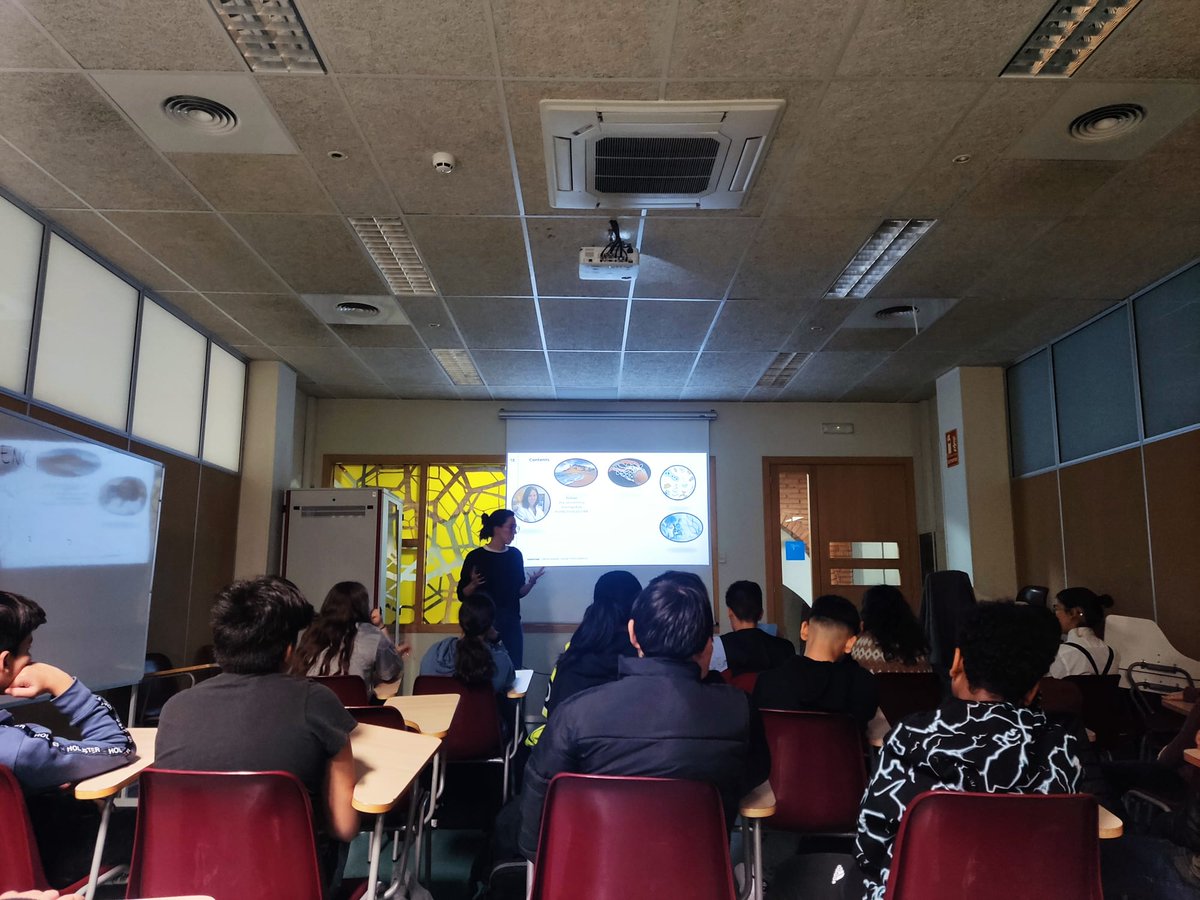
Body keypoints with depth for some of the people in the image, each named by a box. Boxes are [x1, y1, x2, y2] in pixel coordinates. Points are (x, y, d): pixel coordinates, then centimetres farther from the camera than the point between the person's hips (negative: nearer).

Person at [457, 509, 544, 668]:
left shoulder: (515, 555, 6)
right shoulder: (476, 556, -7)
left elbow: (518, 592, 12)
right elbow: (462, 595, -4)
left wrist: (531, 582, -7)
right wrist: (473, 584, -22)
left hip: (511, 623, 4)